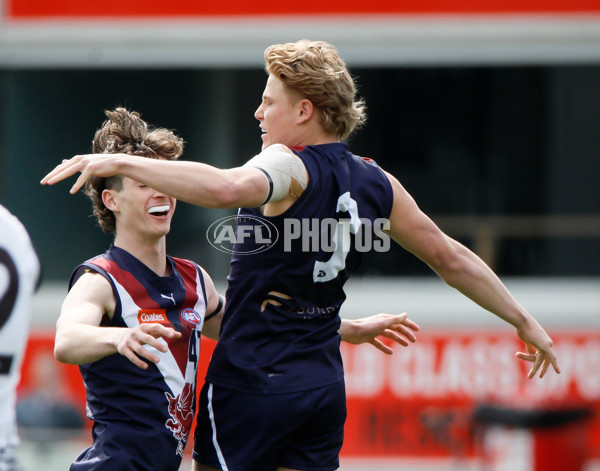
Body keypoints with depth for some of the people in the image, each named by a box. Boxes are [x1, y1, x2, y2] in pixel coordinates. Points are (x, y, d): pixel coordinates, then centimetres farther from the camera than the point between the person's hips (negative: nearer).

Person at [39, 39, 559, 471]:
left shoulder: (289, 165, -13)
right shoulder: (375, 183, 10)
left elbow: (228, 187, -37)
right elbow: (452, 259, 17)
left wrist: (123, 162, -38)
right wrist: (525, 321, 28)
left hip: (252, 383, -7)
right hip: (325, 386, 7)